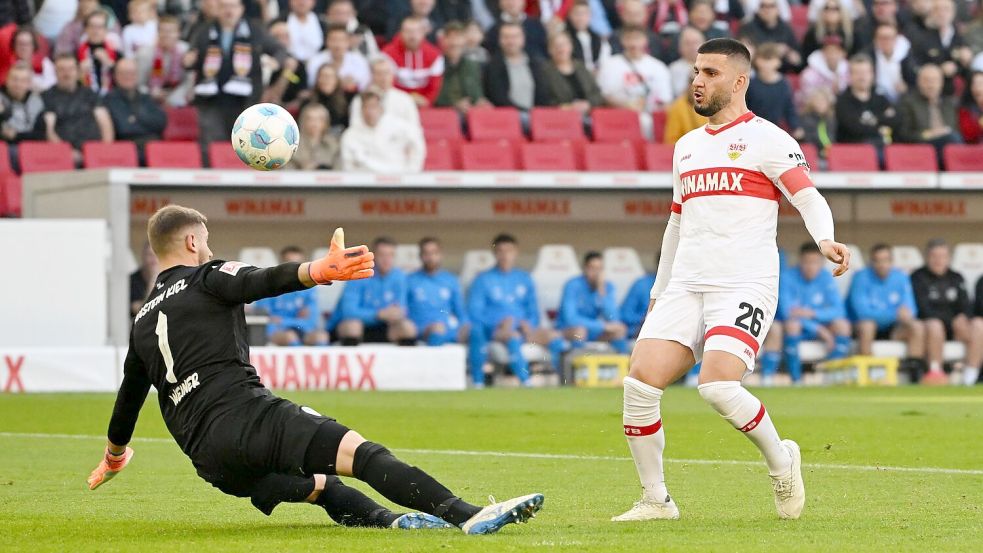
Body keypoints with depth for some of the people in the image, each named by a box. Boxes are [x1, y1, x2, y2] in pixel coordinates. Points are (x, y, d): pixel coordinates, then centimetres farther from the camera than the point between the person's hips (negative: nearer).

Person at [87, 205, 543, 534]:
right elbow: (264, 282, -14)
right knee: (357, 451, -22)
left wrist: (114, 456, 56)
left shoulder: (142, 324, 27)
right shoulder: (206, 278, 9)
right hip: (246, 414, -7)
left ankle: (387, 521, -2)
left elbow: (128, 397, 38)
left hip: (207, 458, 7)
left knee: (321, 487, 25)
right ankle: (468, 516, -39)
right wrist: (319, 271, -32)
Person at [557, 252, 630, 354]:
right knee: (579, 330, -37)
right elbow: (571, 318, -27)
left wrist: (602, 291, -24)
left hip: (592, 330, 5)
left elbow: (612, 318, -14)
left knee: (620, 329, -16)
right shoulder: (573, 285, -19)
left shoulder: (607, 287, -4)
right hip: (569, 328, -5)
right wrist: (602, 326, -26)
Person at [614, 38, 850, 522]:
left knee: (718, 385, -25)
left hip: (744, 286, -6)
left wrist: (825, 239, -31)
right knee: (639, 382, -10)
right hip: (685, 287, 6)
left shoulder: (766, 139, 0)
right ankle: (655, 499, 2)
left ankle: (780, 460, 1)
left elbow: (807, 196, -10)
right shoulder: (687, 146, 21)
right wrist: (658, 291, 31)